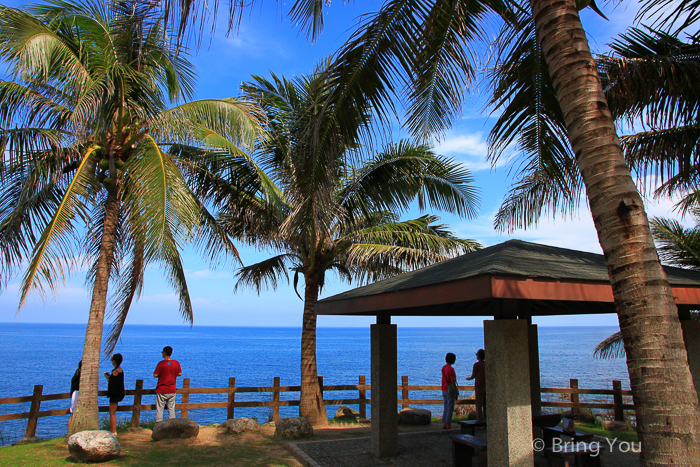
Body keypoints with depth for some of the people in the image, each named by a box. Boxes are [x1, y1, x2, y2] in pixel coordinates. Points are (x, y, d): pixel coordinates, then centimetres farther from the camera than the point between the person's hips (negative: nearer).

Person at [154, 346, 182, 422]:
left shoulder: (161, 363, -12)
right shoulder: (176, 363, -2)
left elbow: (155, 375, -12)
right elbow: (180, 373, 6)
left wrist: (161, 375, 8)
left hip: (161, 390, -3)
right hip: (172, 390, 3)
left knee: (159, 408, 4)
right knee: (171, 408, 10)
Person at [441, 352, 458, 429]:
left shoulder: (443, 368, 7)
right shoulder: (451, 369, -19)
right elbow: (453, 382, -20)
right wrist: (456, 393, -15)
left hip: (444, 391, 8)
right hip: (450, 391, -8)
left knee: (445, 408, 13)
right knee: (450, 409, 0)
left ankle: (444, 424, 14)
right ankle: (448, 425, 4)